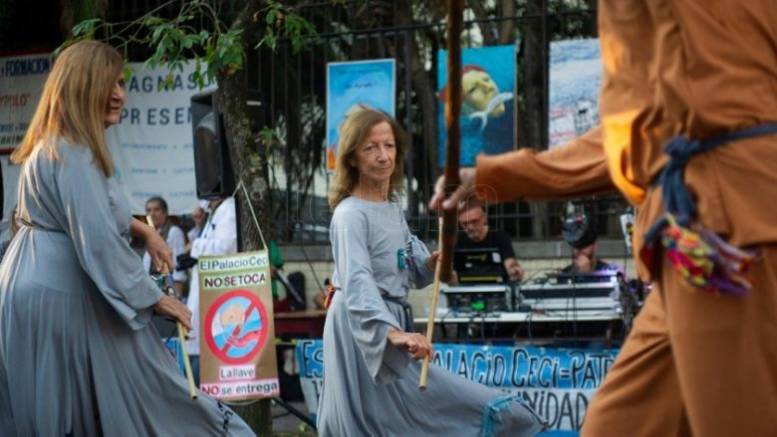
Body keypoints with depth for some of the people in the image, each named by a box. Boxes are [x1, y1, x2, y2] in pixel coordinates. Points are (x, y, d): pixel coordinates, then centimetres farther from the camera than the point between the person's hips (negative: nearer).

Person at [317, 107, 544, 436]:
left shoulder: (392, 208, 11)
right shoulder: (351, 214, -17)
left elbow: (415, 273, 20)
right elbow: (358, 283, -31)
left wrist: (433, 262, -5)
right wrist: (393, 333, -46)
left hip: (390, 321, 9)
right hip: (365, 331, -9)